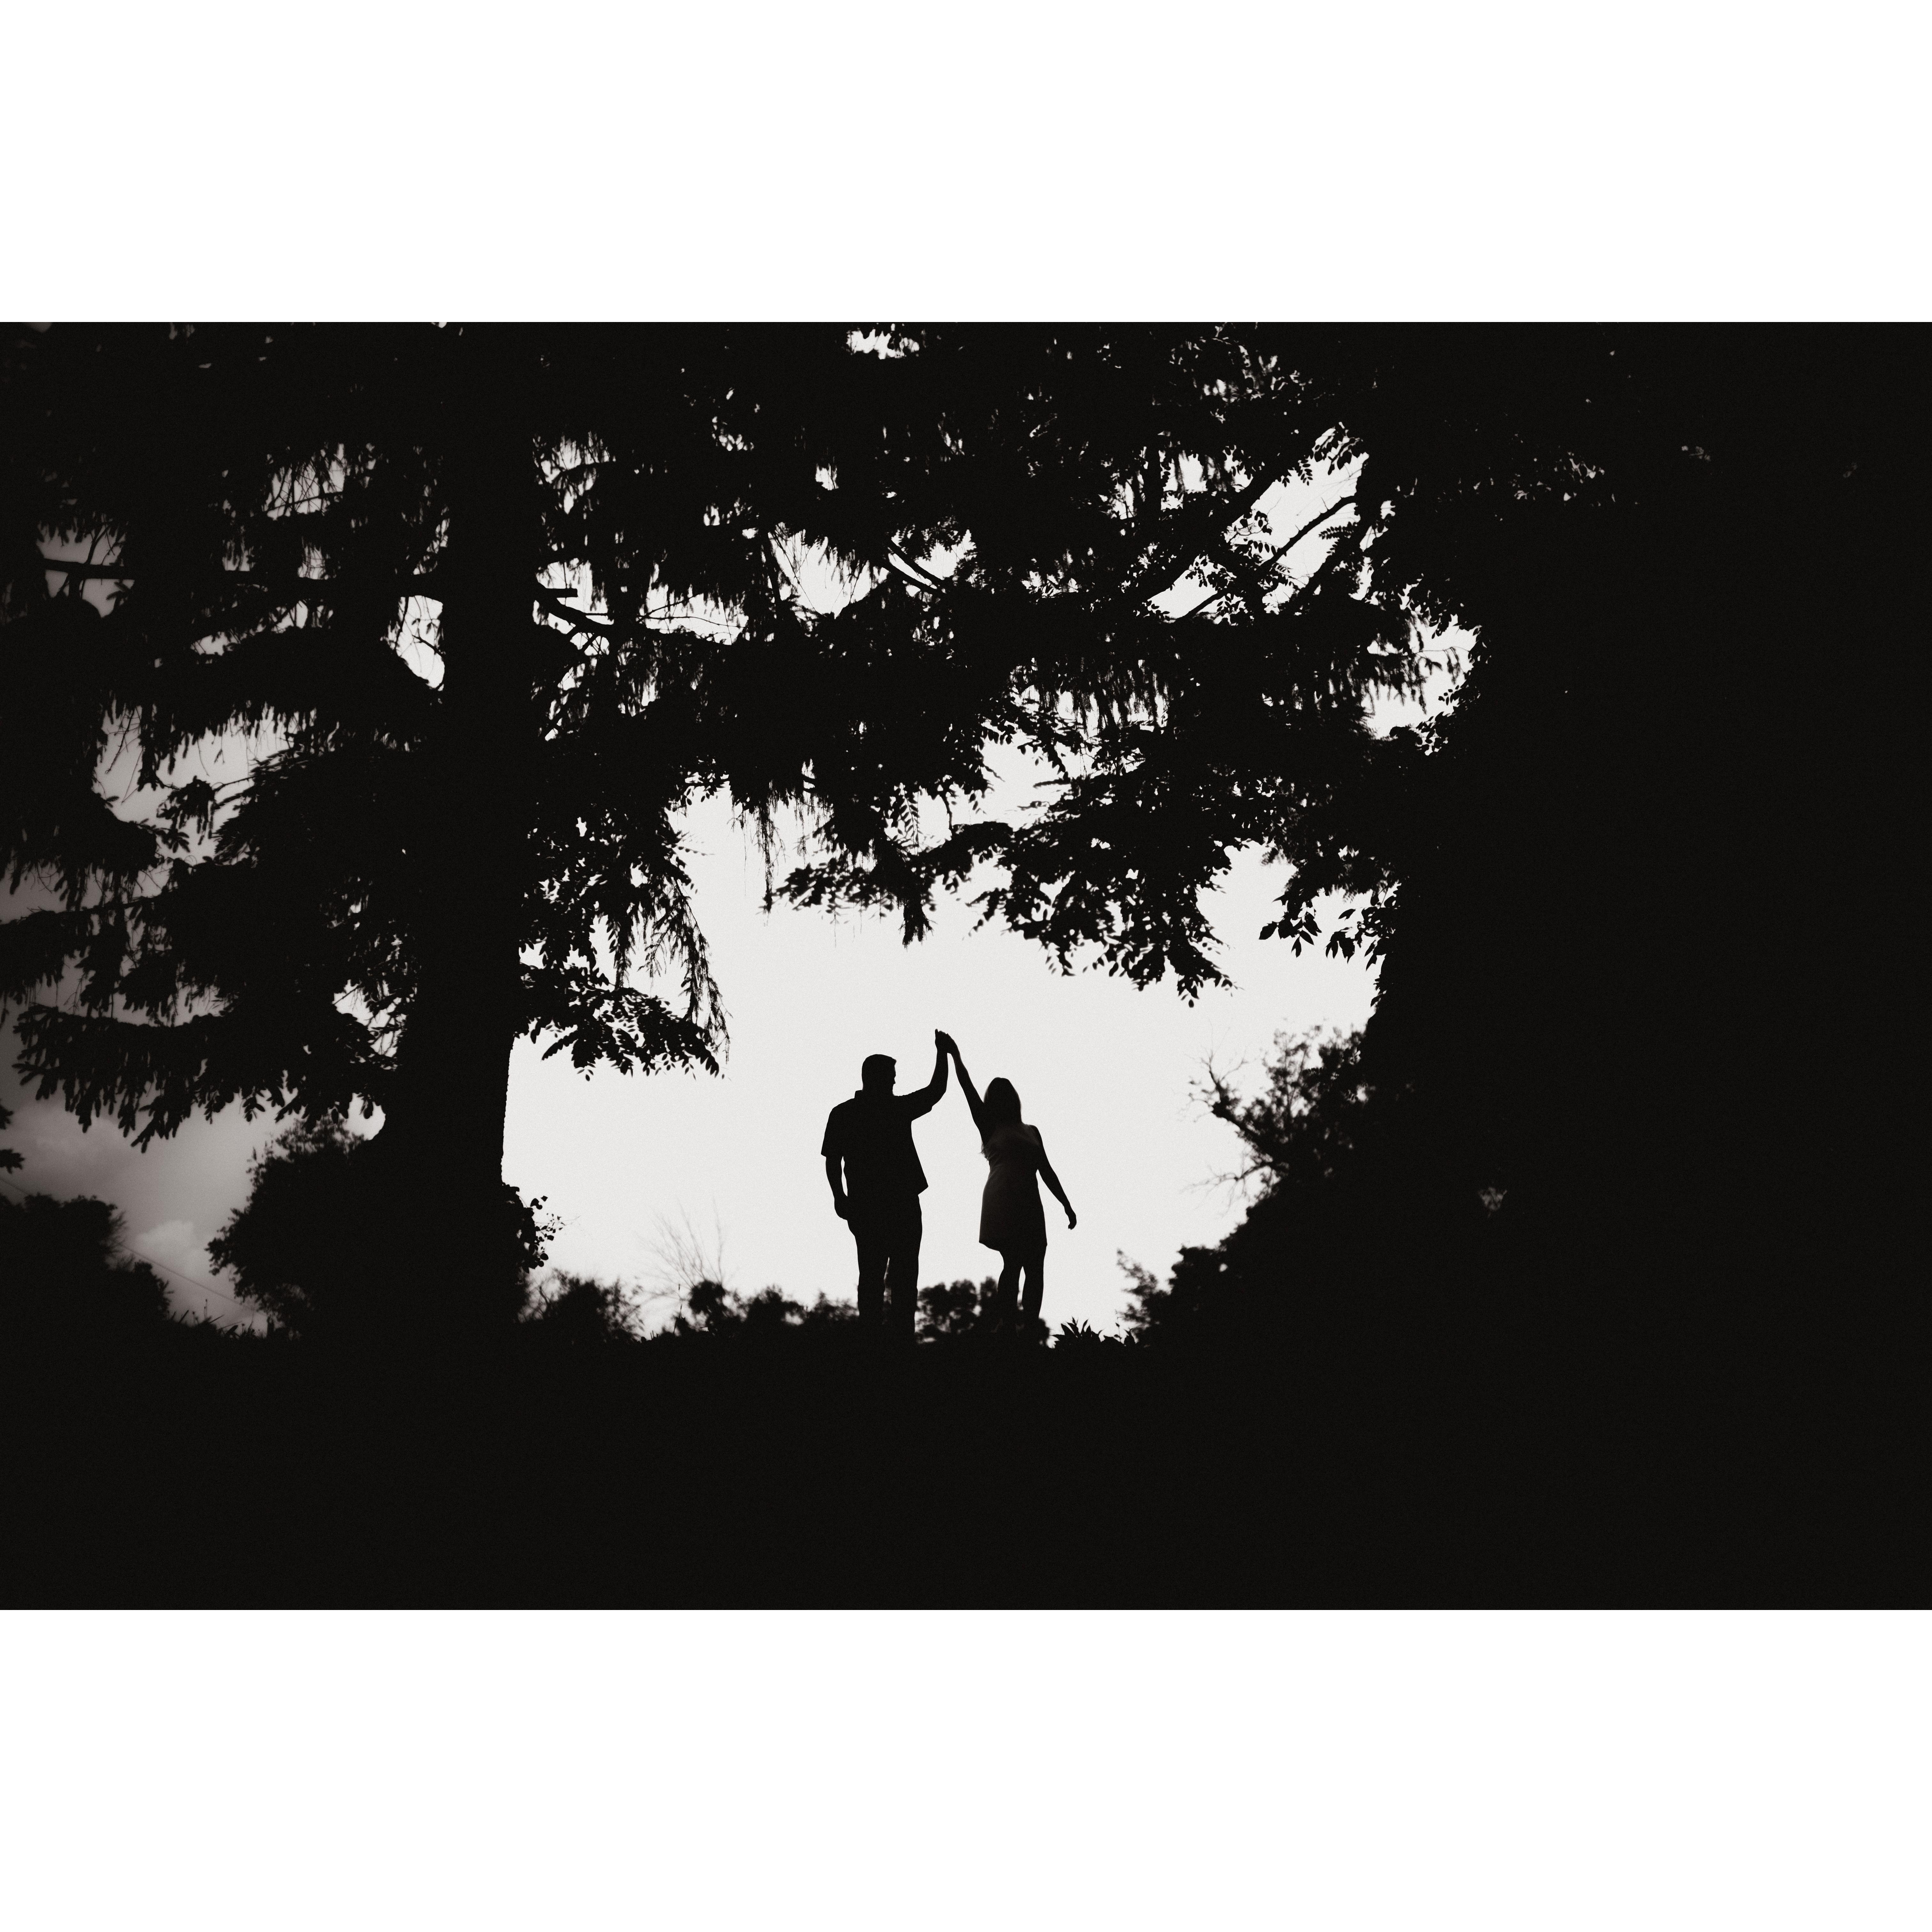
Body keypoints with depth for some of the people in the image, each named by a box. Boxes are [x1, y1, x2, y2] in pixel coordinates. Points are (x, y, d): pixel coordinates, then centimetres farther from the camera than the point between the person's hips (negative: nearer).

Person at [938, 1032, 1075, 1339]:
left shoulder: (1031, 1132, 24)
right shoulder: (989, 1128, 10)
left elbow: (1046, 1171, 24)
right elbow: (969, 1091, 1)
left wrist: (1067, 1206, 19)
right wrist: (955, 1056, -8)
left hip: (1030, 1205, 5)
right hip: (1002, 1204, -5)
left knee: (1035, 1269, -4)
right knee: (1013, 1263, -17)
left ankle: (1027, 1331, -5)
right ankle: (1006, 1327, -20)